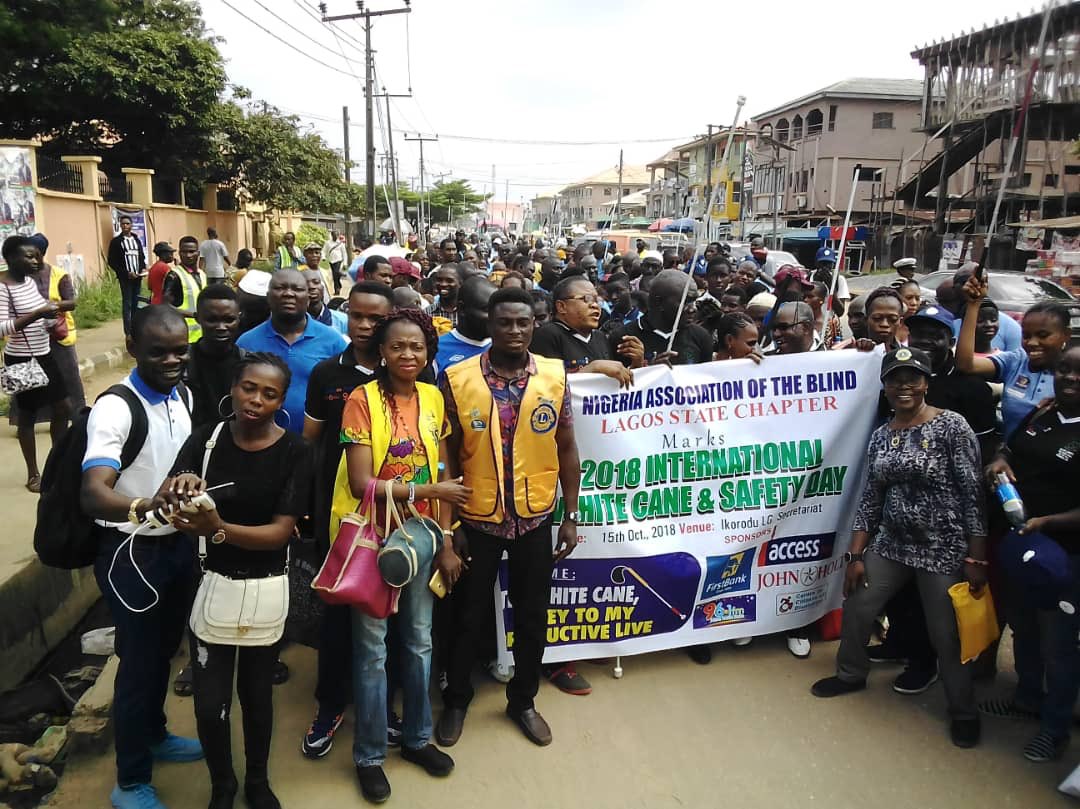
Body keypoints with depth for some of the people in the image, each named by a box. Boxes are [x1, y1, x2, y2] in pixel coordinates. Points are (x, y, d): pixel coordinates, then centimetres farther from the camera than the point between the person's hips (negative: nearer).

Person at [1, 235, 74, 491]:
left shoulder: (30, 281, 8)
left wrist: (56, 309, -4)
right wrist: (38, 313, -28)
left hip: (44, 355, 8)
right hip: (22, 360, -8)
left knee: (64, 407, 12)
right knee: (27, 415, 3)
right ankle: (33, 474, 16)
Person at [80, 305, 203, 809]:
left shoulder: (183, 396, 0)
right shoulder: (114, 408, -23)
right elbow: (92, 494, -36)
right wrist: (143, 505, -53)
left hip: (178, 543, 7)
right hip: (131, 551, -7)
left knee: (164, 650, 23)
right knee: (139, 661, 7)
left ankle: (154, 736, 47)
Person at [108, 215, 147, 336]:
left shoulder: (137, 240, 15)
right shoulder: (116, 241, -1)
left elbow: (142, 257, 20)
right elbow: (112, 262, -5)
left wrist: (143, 268, 0)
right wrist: (126, 273, -13)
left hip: (137, 277, 5)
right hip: (125, 278, -4)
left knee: (136, 304, 5)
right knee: (127, 304, -6)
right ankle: (128, 332, -7)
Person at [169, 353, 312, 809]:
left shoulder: (295, 453, -13)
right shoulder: (206, 438, -6)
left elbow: (281, 532, -18)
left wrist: (218, 529, -33)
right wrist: (183, 485, -36)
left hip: (264, 589, -1)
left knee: (257, 693, 16)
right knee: (210, 703, 2)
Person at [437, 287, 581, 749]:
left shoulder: (554, 377, -5)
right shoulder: (458, 379, -10)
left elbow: (567, 450, 3)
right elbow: (448, 455, -4)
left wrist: (571, 516, 2)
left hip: (535, 519, 2)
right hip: (476, 519, -1)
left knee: (532, 616, 16)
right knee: (470, 616, 14)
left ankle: (522, 700, 38)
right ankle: (456, 699, 37)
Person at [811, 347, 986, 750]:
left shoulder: (951, 425, -12)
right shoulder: (880, 436, 4)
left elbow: (972, 493, -13)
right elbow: (871, 498, 7)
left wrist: (976, 557, -15)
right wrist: (855, 555, 4)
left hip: (945, 550, -5)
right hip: (891, 545, 5)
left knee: (947, 636, 5)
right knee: (855, 610, 12)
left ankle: (963, 711, 31)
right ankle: (851, 674, 39)